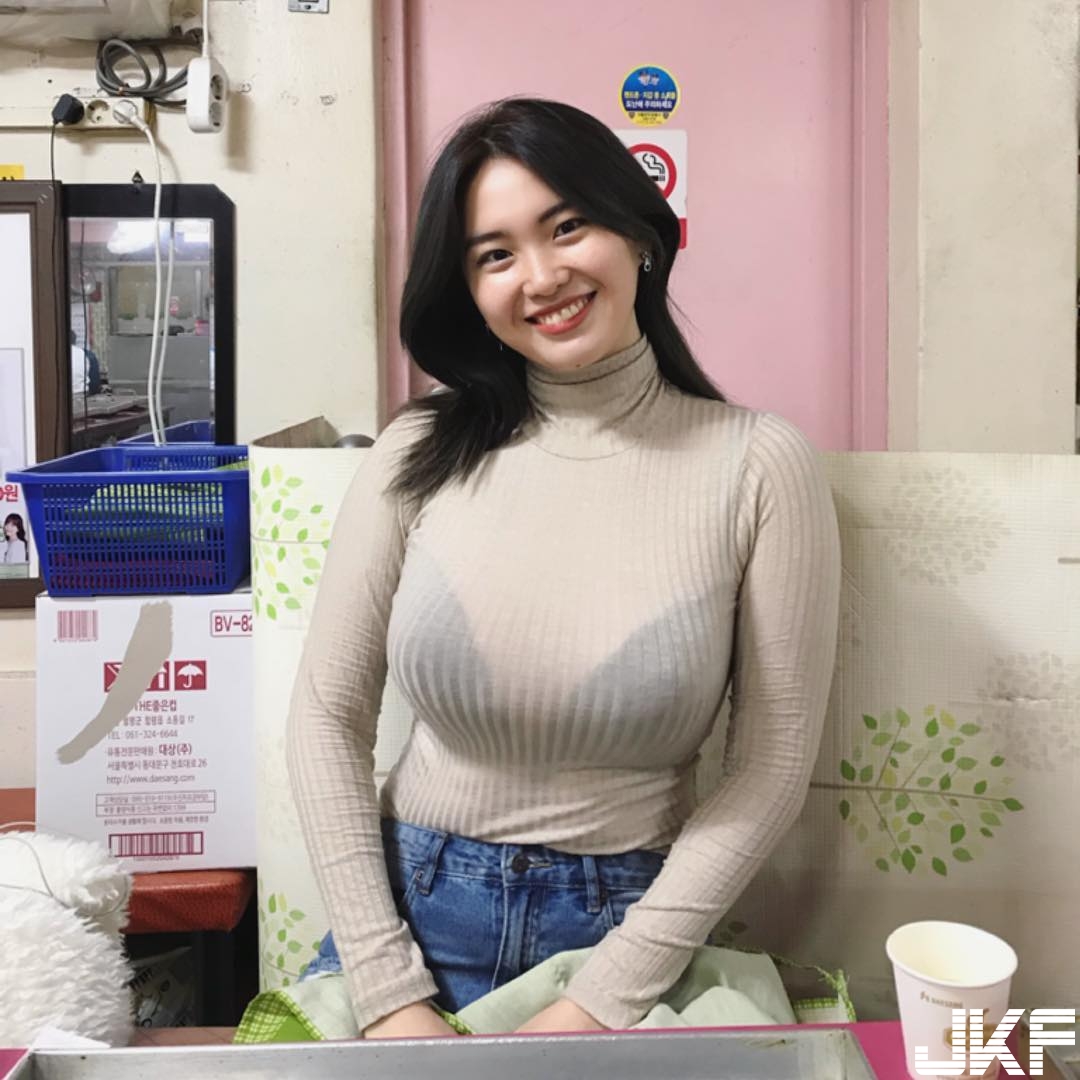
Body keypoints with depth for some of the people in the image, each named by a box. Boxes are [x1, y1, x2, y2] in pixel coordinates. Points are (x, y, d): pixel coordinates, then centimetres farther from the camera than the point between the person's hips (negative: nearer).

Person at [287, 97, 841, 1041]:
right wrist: (389, 994, -9)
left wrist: (603, 1005, -12)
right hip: (411, 907, 3)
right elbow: (328, 712, -5)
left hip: (625, 931, -2)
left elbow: (774, 770, -10)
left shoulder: (758, 465, -12)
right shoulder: (424, 455, -7)